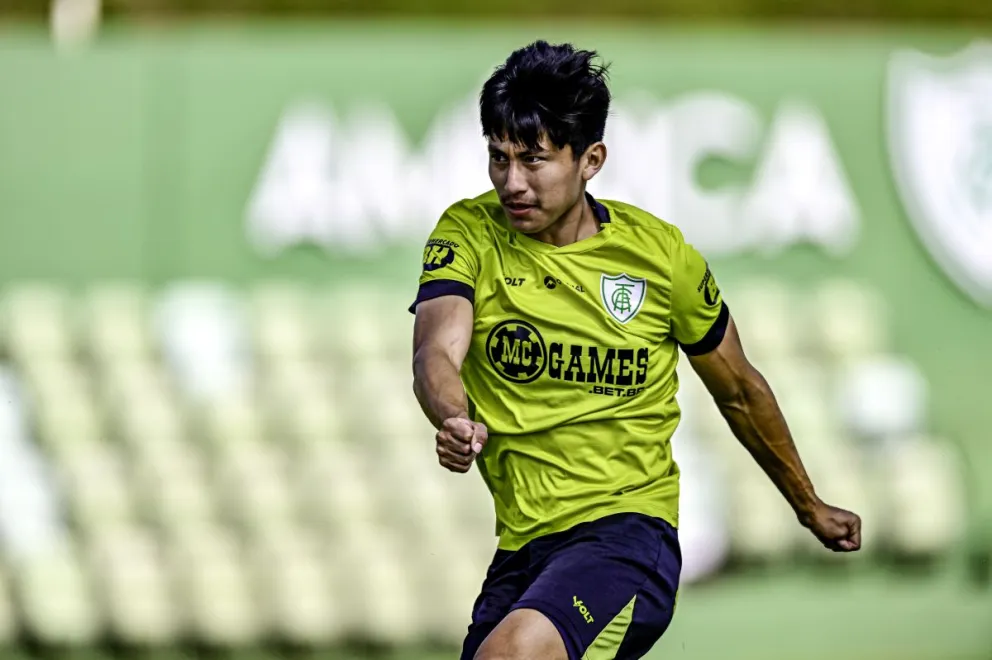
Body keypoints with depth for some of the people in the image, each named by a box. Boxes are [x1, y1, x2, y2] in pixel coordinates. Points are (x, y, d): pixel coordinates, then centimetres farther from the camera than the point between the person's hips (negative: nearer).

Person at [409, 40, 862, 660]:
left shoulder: (659, 253, 0)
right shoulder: (470, 233, 1)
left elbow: (741, 392, 14)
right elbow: (436, 353, -17)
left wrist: (811, 508, 26)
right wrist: (456, 422, -41)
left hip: (630, 531, -4)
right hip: (520, 547, 4)